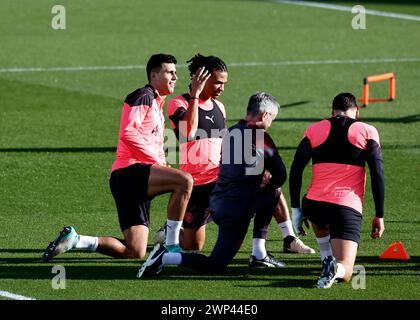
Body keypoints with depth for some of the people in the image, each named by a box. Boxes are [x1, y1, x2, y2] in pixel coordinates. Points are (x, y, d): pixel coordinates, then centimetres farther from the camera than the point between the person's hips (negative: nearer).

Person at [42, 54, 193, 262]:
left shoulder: (156, 103, 26)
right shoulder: (143, 97, -4)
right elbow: (128, 133, -18)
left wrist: (161, 163, 13)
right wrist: (157, 159, -14)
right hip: (129, 171, -9)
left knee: (135, 252, 1)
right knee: (185, 180, -30)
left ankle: (73, 240, 7)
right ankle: (172, 245, -24)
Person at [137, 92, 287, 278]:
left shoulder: (231, 132, 12)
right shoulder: (260, 136, -10)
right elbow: (280, 175, -3)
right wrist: (271, 184, 19)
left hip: (217, 204, 8)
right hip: (236, 211, -8)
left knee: (270, 195, 26)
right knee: (216, 265, -5)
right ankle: (164, 258, -17)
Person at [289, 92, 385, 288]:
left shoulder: (314, 130, 13)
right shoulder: (367, 132, 8)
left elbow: (295, 171, 8)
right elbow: (378, 175, 3)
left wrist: (295, 210, 13)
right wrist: (379, 216, 7)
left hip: (313, 204, 2)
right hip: (349, 207, -2)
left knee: (319, 220, 40)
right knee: (344, 274, 2)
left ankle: (327, 259, 17)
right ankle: (336, 268, -33)